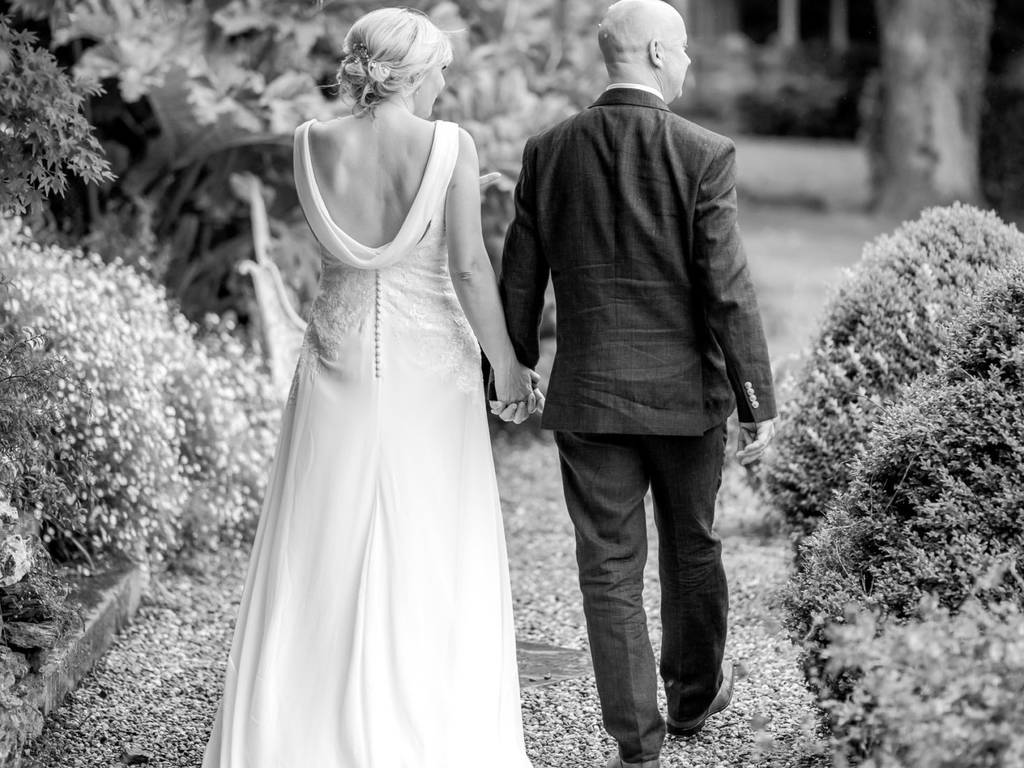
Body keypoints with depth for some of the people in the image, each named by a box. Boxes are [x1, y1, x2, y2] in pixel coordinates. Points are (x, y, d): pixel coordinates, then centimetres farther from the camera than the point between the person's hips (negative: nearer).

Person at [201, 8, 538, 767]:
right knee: (433, 560, 8)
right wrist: (508, 365, -3)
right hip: (430, 368, -2)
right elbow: (469, 266, -13)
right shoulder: (449, 146, -11)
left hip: (338, 362, 2)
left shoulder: (313, 145, -3)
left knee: (322, 554, 10)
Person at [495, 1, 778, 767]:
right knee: (692, 547, 19)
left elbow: (518, 282, 5)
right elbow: (728, 291, -14)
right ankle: (695, 692, 39)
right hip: (686, 391, -1)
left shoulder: (548, 152, -1)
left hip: (587, 393, 2)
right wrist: (757, 402, -7)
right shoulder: (704, 155, -12)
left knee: (609, 566, 6)